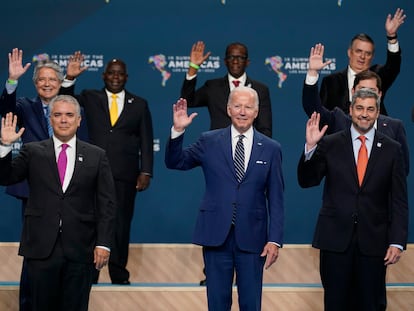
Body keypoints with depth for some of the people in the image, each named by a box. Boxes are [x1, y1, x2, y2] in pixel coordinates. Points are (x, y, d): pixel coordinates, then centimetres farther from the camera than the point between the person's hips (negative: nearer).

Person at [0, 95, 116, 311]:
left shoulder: (96, 156, 8)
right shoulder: (33, 152, 9)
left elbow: (106, 204, 4)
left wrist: (103, 243, -4)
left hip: (80, 249, 0)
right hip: (41, 247, 0)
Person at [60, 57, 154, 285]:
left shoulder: (139, 104, 9)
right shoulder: (90, 98, 10)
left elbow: (146, 141, 7)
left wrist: (146, 172, -1)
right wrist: (70, 78, -16)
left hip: (125, 174, 0)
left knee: (121, 224, 4)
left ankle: (119, 274, 12)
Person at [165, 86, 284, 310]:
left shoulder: (270, 149, 3)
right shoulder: (209, 142, 5)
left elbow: (276, 199, 2)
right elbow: (174, 162, 6)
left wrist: (274, 240, -4)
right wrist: (178, 131, -10)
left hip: (251, 238, 0)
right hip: (216, 235, 0)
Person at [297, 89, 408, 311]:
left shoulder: (391, 149, 4)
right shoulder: (330, 144, 3)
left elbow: (399, 200, 3)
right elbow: (306, 181, 1)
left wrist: (397, 242, -5)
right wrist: (311, 147, -14)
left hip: (373, 242, 0)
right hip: (335, 239, 0)